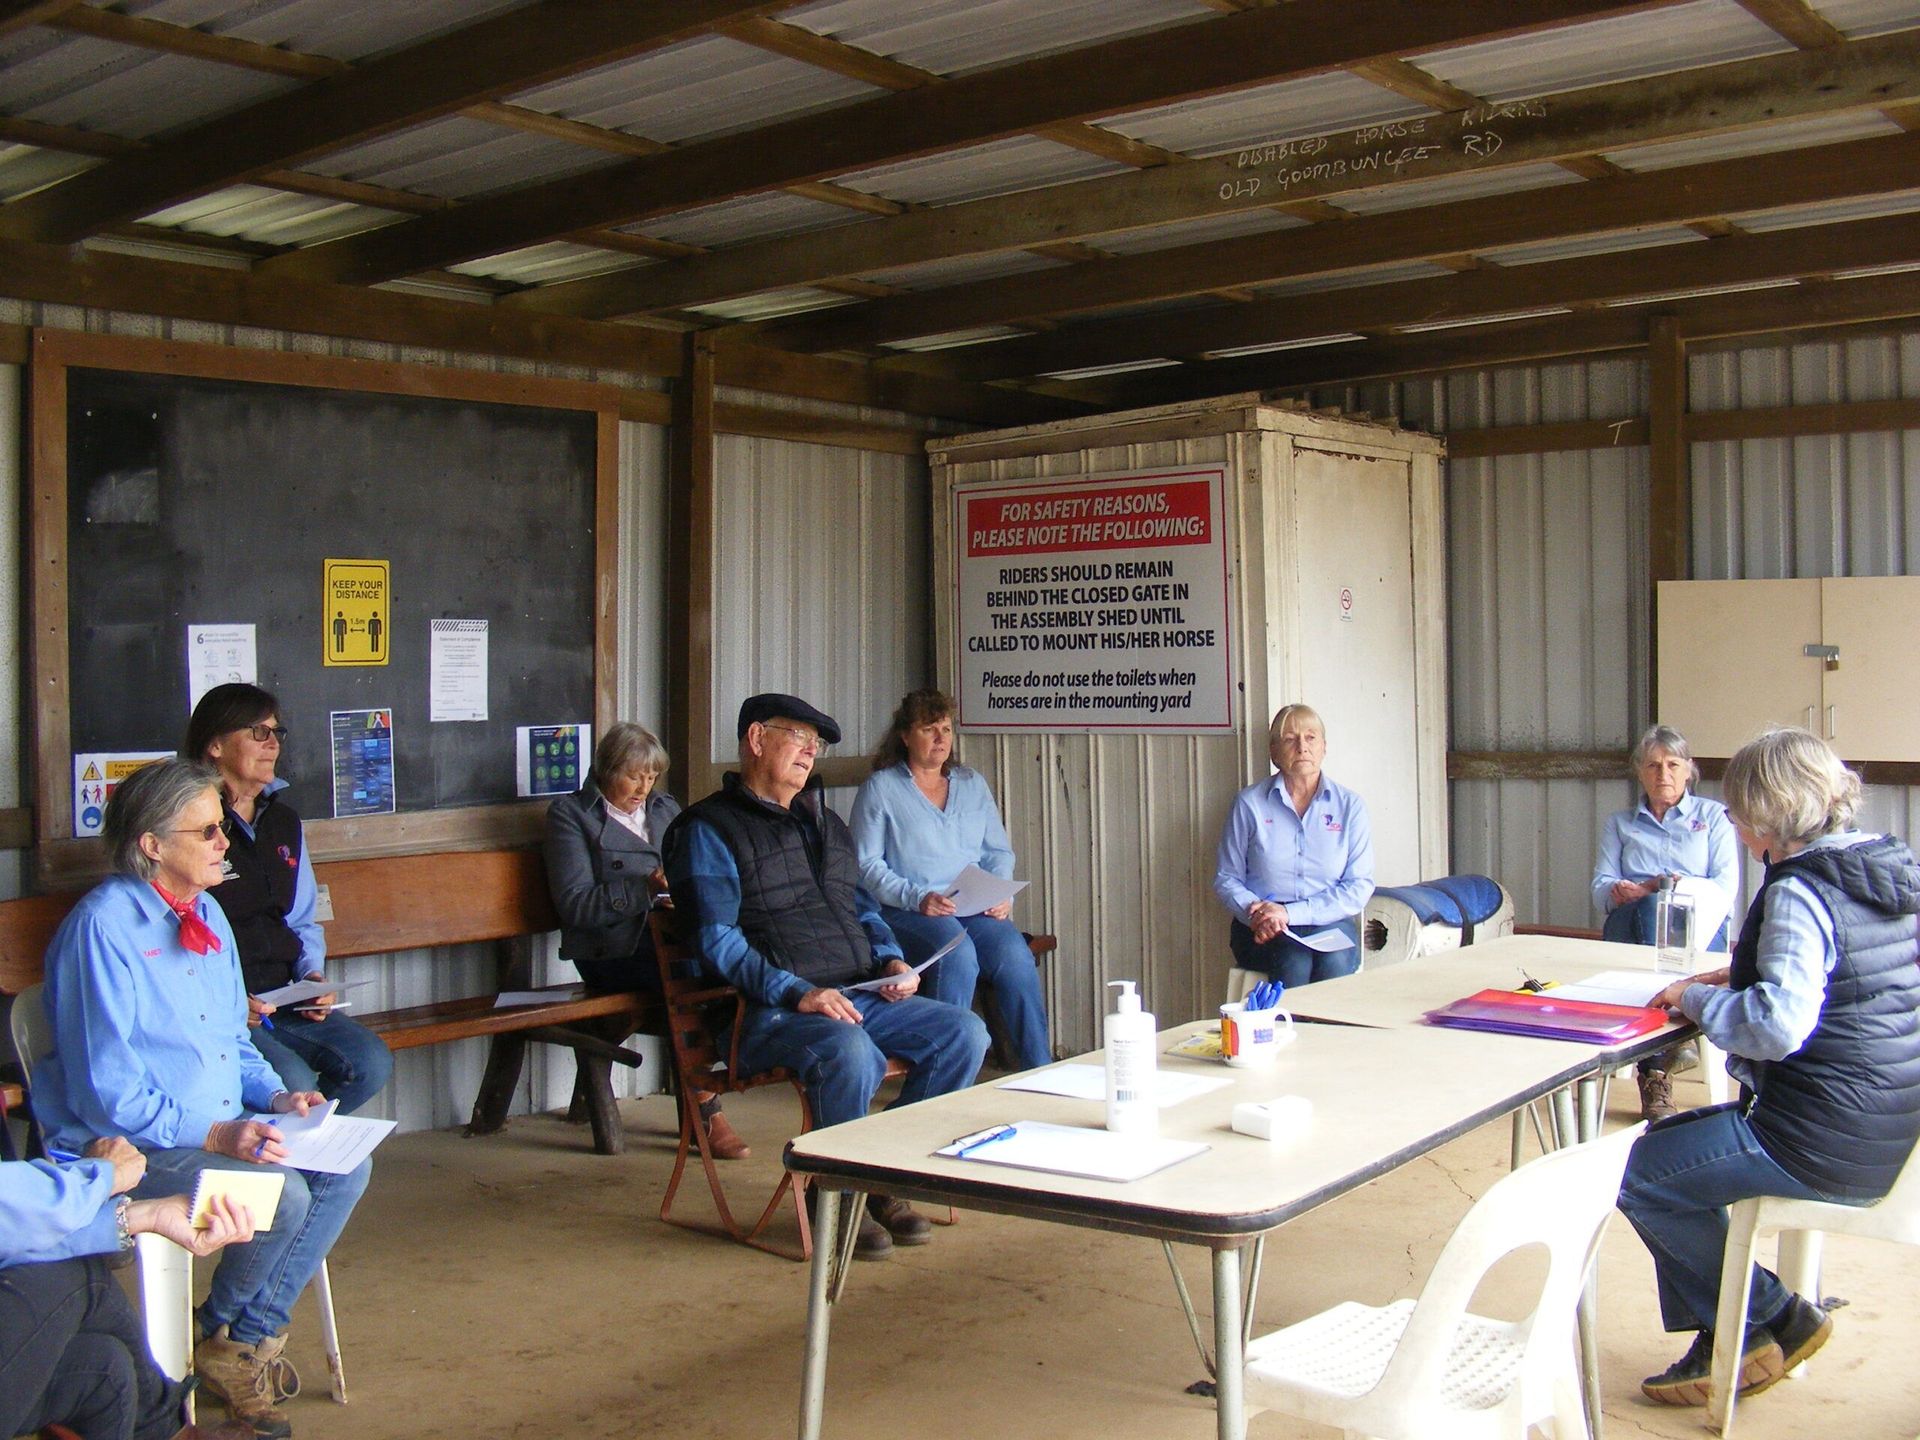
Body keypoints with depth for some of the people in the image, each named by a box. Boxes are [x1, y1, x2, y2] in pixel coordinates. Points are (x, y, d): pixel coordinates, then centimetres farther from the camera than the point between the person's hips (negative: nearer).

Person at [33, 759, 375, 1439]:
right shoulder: (102, 927, -17)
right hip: (130, 1146, -9)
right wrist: (213, 1135, -27)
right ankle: (220, 1337, 3)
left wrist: (275, 1095, 0)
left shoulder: (205, 912, 11)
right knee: (282, 1194, -26)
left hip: (223, 1126, 9)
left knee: (347, 1167, -8)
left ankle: (253, 1334, 1)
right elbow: (104, 1092, -20)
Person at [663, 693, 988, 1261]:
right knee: (850, 1052, -37)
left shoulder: (825, 823, 26)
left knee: (963, 1031, -13)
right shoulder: (708, 830, 0)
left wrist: (891, 960, 9)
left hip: (860, 996, 8)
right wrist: (796, 992, -24)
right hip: (769, 1011, -7)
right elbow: (717, 939, -12)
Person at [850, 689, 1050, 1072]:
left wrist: (1002, 894, -1)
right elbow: (866, 865, -2)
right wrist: (917, 898, -16)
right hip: (906, 912, -4)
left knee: (1015, 954, -28)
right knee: (957, 953, -36)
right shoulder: (880, 787, 7)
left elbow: (999, 851, 20)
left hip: (977, 908, 4)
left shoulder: (973, 784, 22)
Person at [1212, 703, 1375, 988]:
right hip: (1261, 930, -1)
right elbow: (1226, 879, 9)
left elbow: (1359, 887, 1)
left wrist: (1292, 913, -11)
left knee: (1335, 961, -31)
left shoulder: (1350, 805, 7)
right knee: (1294, 958, -32)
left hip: (1329, 921, 1)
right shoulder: (1249, 803, 6)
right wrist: (1254, 911, -14)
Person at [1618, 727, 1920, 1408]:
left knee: (1644, 1176, 4)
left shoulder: (1799, 892, -22)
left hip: (1826, 1145, -10)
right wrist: (1737, 977, 13)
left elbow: (1776, 1026, -33)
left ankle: (1776, 1321, 17)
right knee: (1670, 1140, 21)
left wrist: (1696, 997, -15)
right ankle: (1723, 1344, 24)